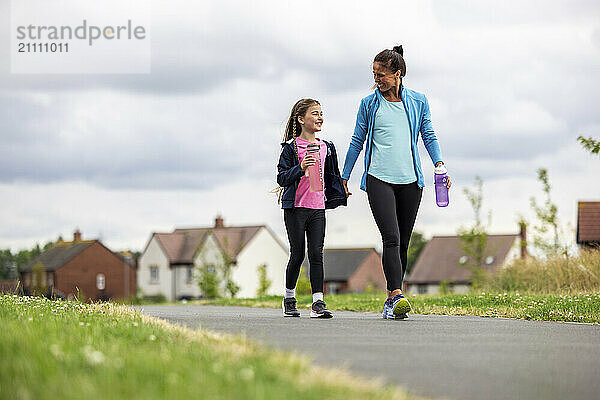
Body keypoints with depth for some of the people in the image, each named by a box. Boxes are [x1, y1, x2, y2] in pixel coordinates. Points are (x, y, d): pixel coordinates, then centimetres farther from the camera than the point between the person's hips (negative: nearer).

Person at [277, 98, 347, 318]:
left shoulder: (326, 148, 12)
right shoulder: (291, 148, -4)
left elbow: (332, 176, 23)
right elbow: (282, 178, -10)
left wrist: (337, 197, 18)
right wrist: (300, 168, -23)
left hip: (318, 207, 4)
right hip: (295, 208, -4)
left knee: (316, 254, -5)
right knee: (297, 255, 2)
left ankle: (318, 302, -8)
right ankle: (289, 298, 20)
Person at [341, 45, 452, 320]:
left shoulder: (417, 101, 9)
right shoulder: (369, 104, 7)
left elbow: (428, 136, 13)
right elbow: (357, 141, 12)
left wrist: (439, 165, -2)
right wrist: (344, 178, 13)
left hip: (410, 181, 2)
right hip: (379, 179, -2)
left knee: (403, 243, 5)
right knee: (391, 238, -17)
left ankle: (391, 299, 14)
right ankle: (397, 296, -25)